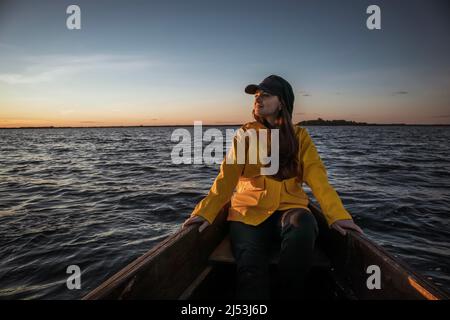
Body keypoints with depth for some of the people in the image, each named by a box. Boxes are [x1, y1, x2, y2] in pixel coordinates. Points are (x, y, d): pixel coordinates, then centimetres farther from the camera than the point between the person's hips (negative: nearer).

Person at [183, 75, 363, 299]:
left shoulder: (299, 136, 8)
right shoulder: (245, 134, 7)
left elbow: (316, 176, -3)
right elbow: (227, 177, -2)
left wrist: (337, 214, -19)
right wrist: (205, 211, -17)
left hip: (289, 207, 2)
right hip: (250, 211, -1)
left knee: (303, 231, -33)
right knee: (250, 269, -30)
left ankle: (290, 294, -10)